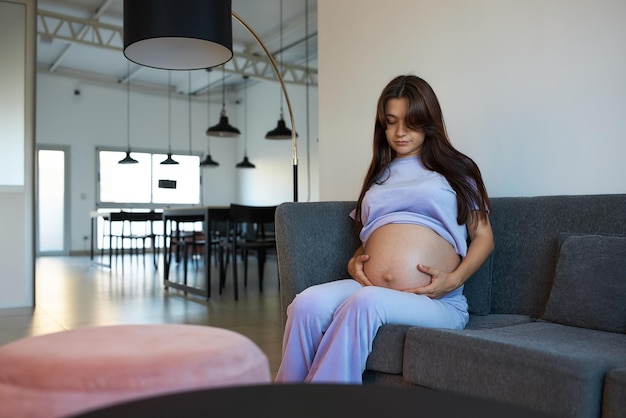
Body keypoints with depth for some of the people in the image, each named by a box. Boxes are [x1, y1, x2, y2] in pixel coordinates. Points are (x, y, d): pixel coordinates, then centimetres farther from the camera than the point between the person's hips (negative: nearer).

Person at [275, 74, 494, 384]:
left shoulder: (456, 170, 14)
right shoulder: (378, 176, 26)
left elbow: (483, 236, 11)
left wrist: (455, 278, -6)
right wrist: (353, 262, 7)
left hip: (435, 301, -3)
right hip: (367, 288, 3)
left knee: (366, 302, -35)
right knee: (307, 303, -28)